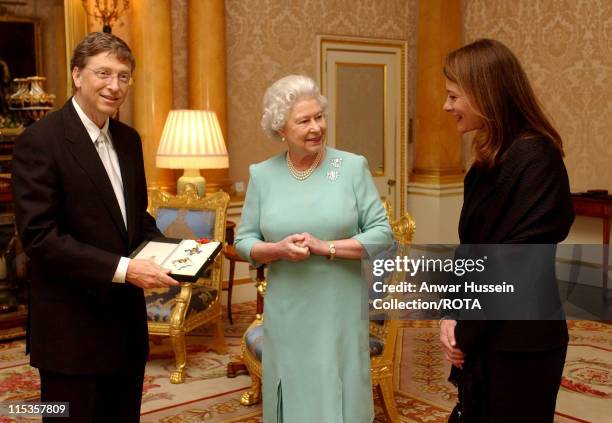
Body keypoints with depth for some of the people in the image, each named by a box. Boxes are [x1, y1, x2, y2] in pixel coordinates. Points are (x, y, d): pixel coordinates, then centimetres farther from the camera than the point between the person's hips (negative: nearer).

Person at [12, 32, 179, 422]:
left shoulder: (128, 139, 9)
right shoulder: (40, 140, -14)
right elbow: (39, 235, -20)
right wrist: (122, 268, -25)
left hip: (128, 324, 7)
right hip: (73, 332, -7)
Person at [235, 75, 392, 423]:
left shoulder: (353, 167, -4)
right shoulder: (262, 174, 2)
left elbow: (382, 233, -6)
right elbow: (244, 240, 6)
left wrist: (326, 247, -17)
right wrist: (278, 250, -14)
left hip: (339, 311, -1)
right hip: (286, 313, 2)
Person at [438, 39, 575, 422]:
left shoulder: (534, 160, -19)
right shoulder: (490, 160, 8)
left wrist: (464, 332, -13)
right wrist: (452, 315, -2)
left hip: (519, 344, -8)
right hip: (483, 338, 8)